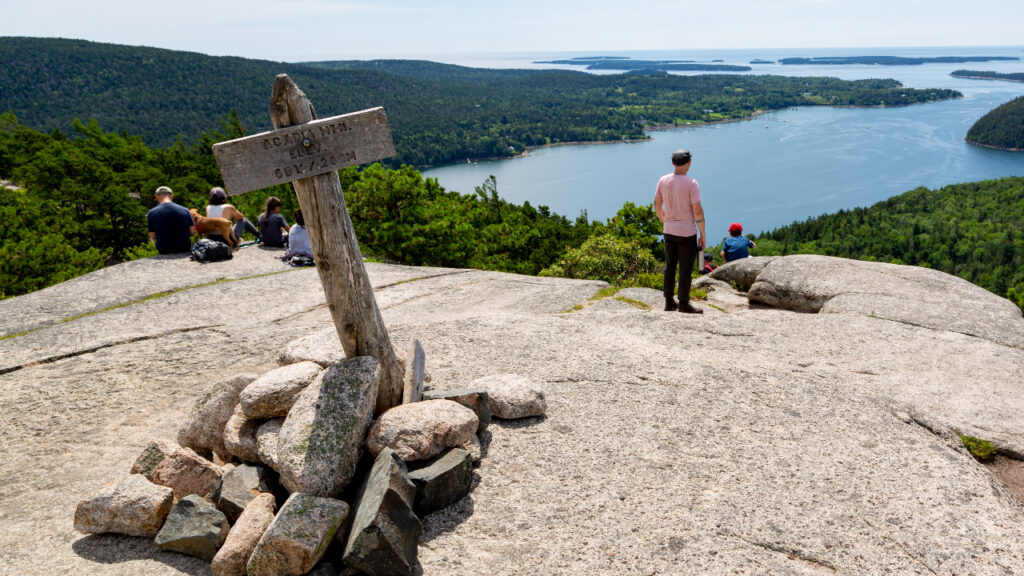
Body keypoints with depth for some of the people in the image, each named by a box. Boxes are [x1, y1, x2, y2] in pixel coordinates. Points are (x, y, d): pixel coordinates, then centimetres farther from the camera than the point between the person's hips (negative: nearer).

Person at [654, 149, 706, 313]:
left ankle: (669, 302, 19)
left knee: (669, 266, 13)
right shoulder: (691, 183, -16)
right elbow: (697, 211, -16)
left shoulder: (663, 181, 0)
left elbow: (657, 205, 8)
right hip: (687, 232, -5)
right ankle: (684, 304, 7)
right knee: (685, 269, 2)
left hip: (669, 231, 5)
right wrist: (703, 235, -7)